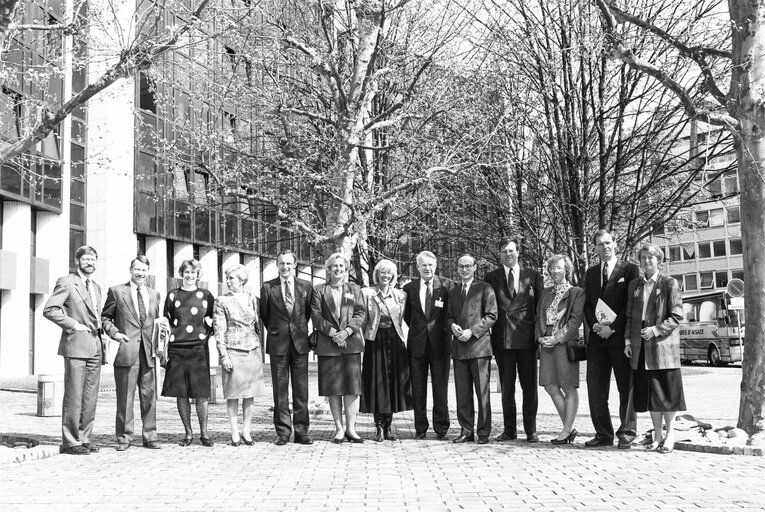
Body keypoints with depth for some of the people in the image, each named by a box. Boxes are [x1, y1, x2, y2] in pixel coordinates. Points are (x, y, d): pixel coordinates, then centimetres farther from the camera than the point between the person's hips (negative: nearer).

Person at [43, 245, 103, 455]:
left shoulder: (96, 286, 19)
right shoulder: (66, 282, -5)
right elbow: (49, 310, -13)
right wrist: (73, 325, -14)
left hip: (95, 347, 7)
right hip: (76, 346, -7)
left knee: (90, 398, 8)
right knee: (74, 396, -5)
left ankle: (84, 438, 16)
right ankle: (70, 442, 1)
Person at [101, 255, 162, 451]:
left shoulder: (154, 294, 15)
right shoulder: (116, 291, 4)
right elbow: (105, 317, 9)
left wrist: (157, 343, 7)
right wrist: (114, 332, -7)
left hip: (148, 352, 4)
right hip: (126, 350, -3)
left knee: (149, 395, 6)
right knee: (125, 397, 0)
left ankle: (150, 436, 14)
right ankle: (124, 438, 9)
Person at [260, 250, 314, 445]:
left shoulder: (306, 286, 5)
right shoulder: (268, 287, 1)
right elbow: (264, 315, 9)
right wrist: (275, 332, 11)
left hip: (300, 343, 1)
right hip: (278, 344, -1)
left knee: (301, 389, 3)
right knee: (280, 390, 3)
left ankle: (301, 431, 10)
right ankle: (283, 432, 9)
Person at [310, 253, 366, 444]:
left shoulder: (354, 289, 15)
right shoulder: (319, 290, 10)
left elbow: (361, 313, 5)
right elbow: (316, 316, 1)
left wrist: (347, 331, -10)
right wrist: (332, 332, -12)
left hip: (351, 343, 1)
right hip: (327, 345, -1)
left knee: (352, 387, -3)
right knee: (333, 388, 1)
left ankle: (351, 428, 3)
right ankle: (339, 429, 8)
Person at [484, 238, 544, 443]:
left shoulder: (533, 276, 8)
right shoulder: (491, 277, 9)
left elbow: (541, 306, 7)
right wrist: (487, 333, -1)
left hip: (526, 337, -1)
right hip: (502, 339, 1)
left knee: (529, 386, 1)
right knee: (506, 387, 6)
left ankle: (531, 430, 9)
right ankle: (509, 429, 14)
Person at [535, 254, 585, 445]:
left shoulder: (576, 293, 0)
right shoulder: (546, 293, 18)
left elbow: (576, 319, -8)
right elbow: (538, 317, 17)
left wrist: (558, 338, -15)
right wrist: (540, 336, 0)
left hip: (566, 343, -6)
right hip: (546, 344, 6)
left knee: (569, 388, -1)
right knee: (550, 386, 4)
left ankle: (567, 429, 3)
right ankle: (569, 427, 15)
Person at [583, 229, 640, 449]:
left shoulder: (630, 270, 0)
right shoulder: (591, 273, 17)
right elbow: (587, 305, 15)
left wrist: (613, 327, -12)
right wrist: (595, 325, -4)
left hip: (620, 337, -5)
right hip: (597, 338, 5)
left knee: (626, 388, 1)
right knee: (596, 390, 4)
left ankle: (627, 433, 8)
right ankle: (603, 434, 11)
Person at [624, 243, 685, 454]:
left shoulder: (670, 283, -2)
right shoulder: (634, 285, 13)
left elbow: (677, 316, -5)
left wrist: (656, 330, -15)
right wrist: (627, 340, 7)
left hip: (663, 344, -4)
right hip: (641, 348, 5)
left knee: (666, 392, 0)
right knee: (649, 392, 7)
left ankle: (669, 435, 10)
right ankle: (657, 435, 15)